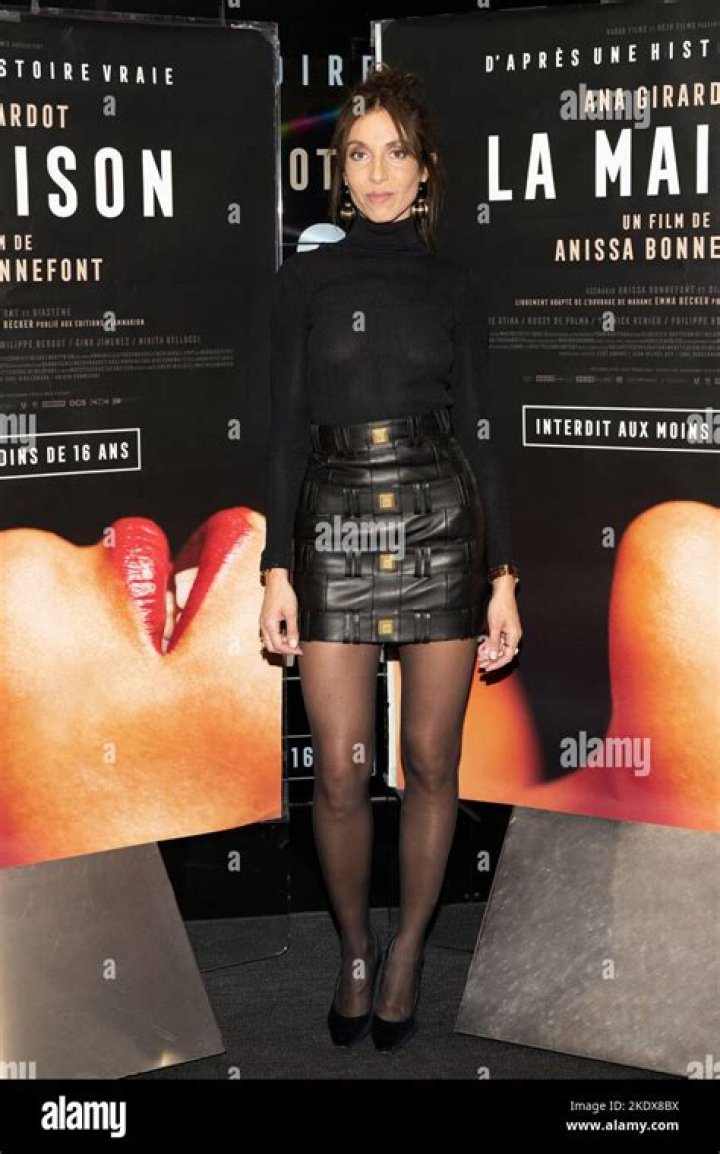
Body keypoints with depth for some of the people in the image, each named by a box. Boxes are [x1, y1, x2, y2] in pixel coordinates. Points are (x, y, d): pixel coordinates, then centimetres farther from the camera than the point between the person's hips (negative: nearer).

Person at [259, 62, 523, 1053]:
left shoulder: (453, 286, 8)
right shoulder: (306, 279, 7)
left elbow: (479, 432, 7)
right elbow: (286, 430, 4)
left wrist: (502, 576, 2)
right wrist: (277, 570, -2)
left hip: (442, 521, 1)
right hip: (334, 524, 0)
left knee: (431, 762, 4)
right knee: (341, 772, -2)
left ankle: (408, 953, 22)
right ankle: (354, 952, 21)